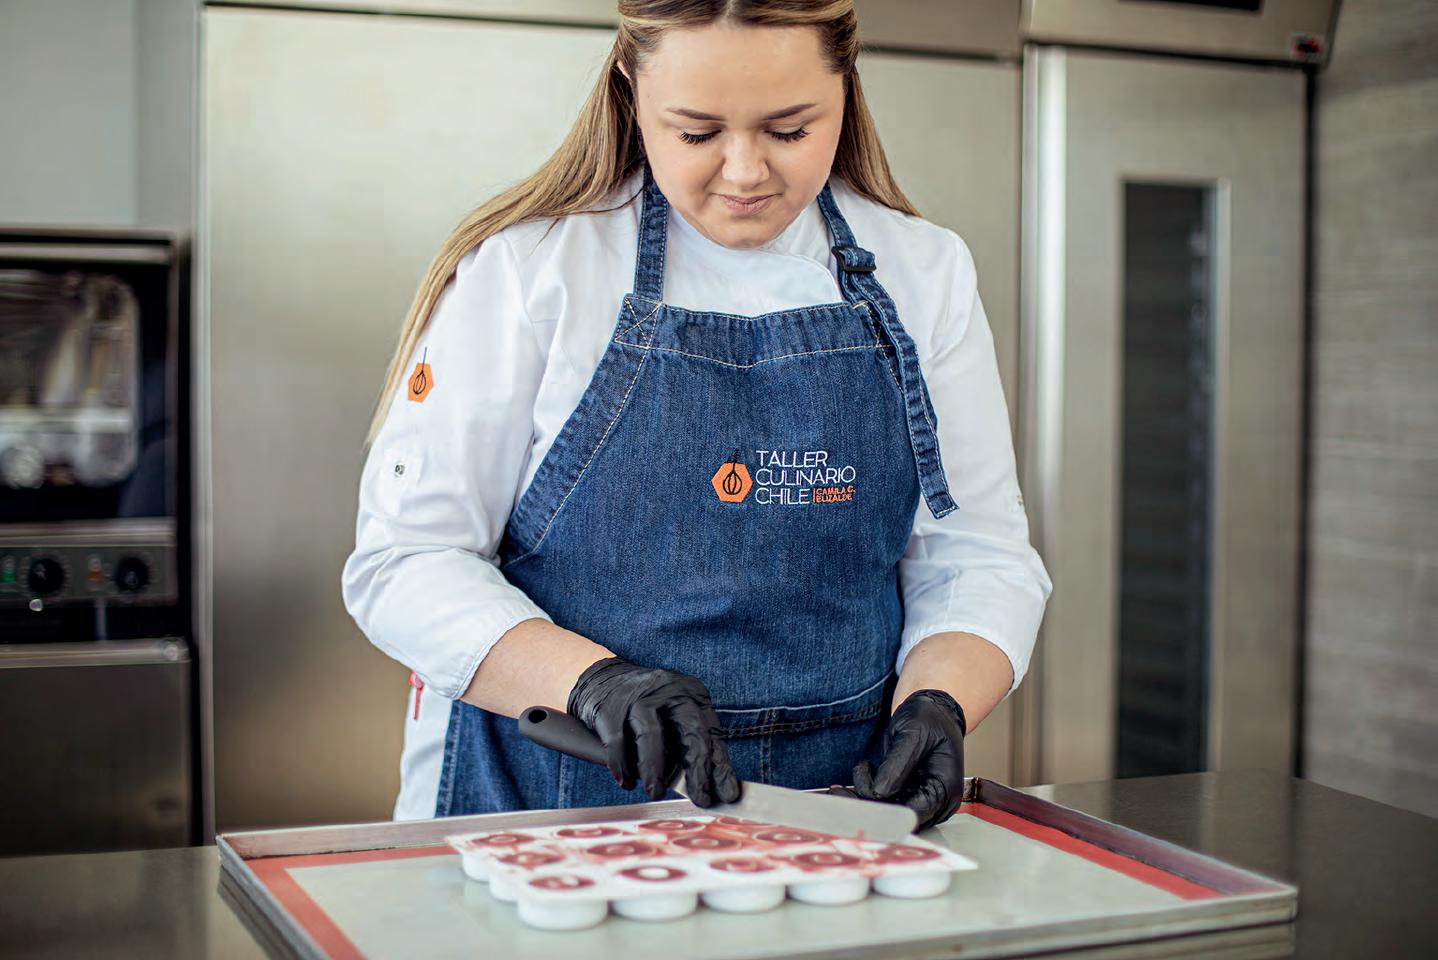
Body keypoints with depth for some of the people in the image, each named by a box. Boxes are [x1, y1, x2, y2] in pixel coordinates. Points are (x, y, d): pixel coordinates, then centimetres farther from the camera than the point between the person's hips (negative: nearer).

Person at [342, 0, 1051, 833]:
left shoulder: (926, 273, 6)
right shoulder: (525, 268, -4)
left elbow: (979, 556, 8)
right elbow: (406, 560, -6)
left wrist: (936, 705, -11)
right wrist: (593, 680, -21)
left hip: (836, 800, 3)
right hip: (552, 796, -2)